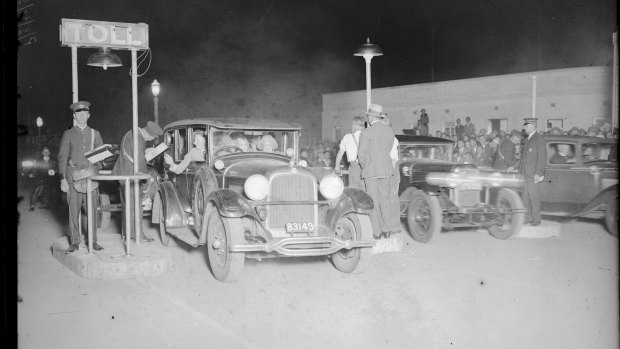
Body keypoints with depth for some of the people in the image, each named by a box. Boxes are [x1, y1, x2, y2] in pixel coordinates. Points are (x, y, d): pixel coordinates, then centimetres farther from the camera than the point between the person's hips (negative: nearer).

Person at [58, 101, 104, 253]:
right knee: (74, 208, -3)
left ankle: (93, 240, 8)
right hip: (74, 174, -1)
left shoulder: (95, 134, 13)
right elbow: (62, 157, 3)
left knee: (92, 208, 0)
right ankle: (75, 242, 3)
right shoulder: (68, 134, 7)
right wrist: (63, 179, -4)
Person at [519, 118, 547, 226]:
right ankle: (529, 218, 16)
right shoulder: (527, 139, 17)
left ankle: (536, 220, 3)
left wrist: (538, 173, -18)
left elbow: (542, 158, -14)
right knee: (525, 198, 9)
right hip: (525, 175, 8)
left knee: (534, 197, -3)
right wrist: (520, 170, 16)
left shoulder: (539, 139, -9)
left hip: (534, 175, -8)